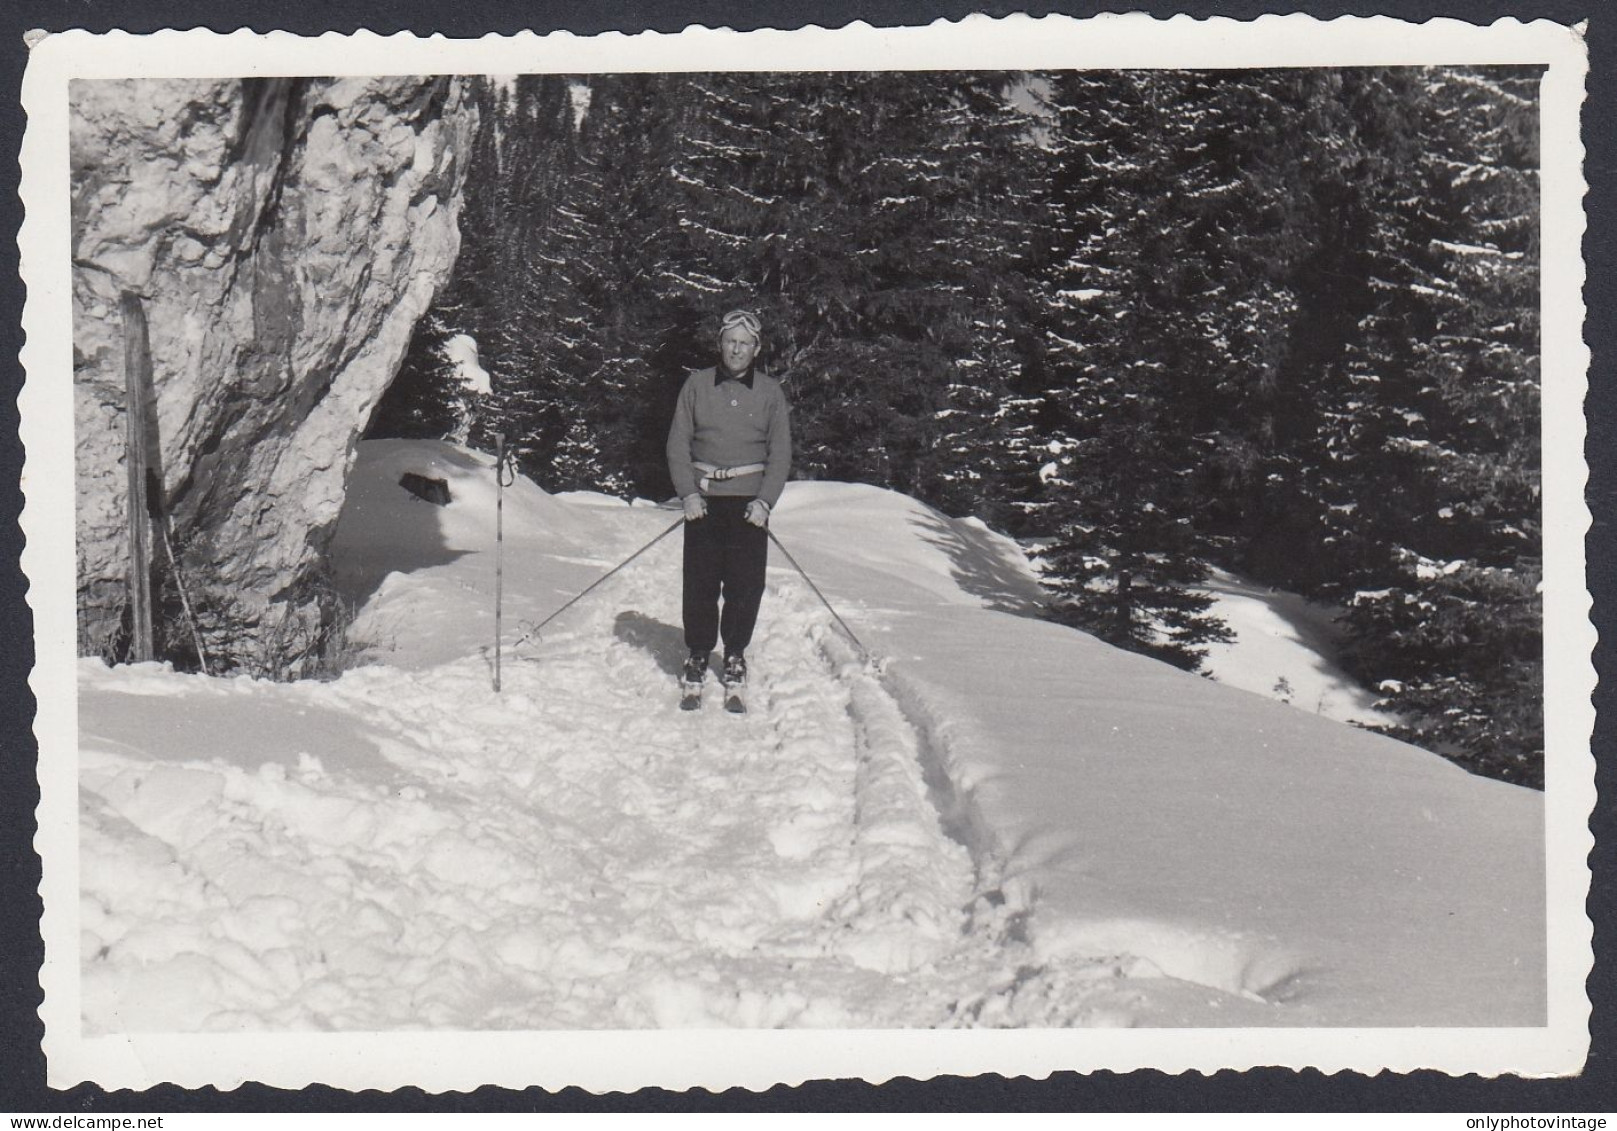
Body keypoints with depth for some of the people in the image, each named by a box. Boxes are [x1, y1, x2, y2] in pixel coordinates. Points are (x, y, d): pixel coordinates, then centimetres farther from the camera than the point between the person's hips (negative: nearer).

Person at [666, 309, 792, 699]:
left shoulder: (770, 391, 5)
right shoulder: (697, 385, 4)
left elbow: (780, 453, 4)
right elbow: (678, 444, 5)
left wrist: (765, 501, -7)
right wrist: (688, 493, -6)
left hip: (749, 501, 0)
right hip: (703, 498, 0)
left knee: (746, 583, -1)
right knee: (700, 582, -1)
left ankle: (735, 655, 15)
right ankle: (697, 655, 13)